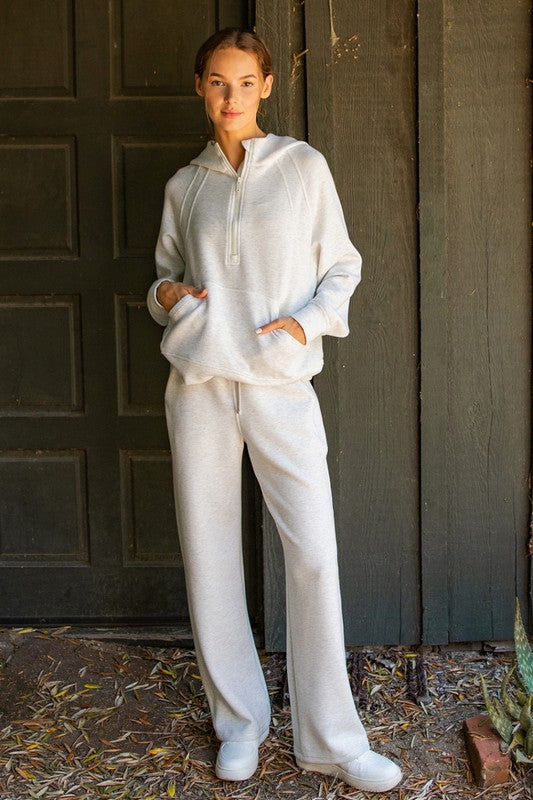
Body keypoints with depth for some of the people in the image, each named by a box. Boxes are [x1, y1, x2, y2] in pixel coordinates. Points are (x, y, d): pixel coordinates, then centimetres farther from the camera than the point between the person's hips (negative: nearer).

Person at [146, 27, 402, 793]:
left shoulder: (303, 166, 3)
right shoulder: (185, 185, 10)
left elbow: (342, 266, 6)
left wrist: (308, 319, -11)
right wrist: (166, 293, -2)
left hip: (281, 385, -2)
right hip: (200, 385, 3)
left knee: (314, 555, -6)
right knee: (210, 553, 6)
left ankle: (331, 738, 7)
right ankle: (238, 718, 23)